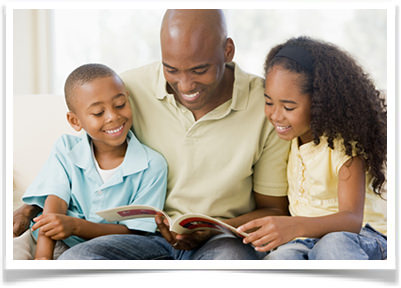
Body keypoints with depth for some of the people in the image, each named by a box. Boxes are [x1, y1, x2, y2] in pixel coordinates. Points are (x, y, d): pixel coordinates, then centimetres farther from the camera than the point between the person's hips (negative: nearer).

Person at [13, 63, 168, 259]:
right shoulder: (66, 150, 6)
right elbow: (53, 208, -7)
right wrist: (43, 258, -26)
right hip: (48, 243, 2)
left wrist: (76, 225, -23)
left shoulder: (152, 166, -3)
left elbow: (135, 232, -8)